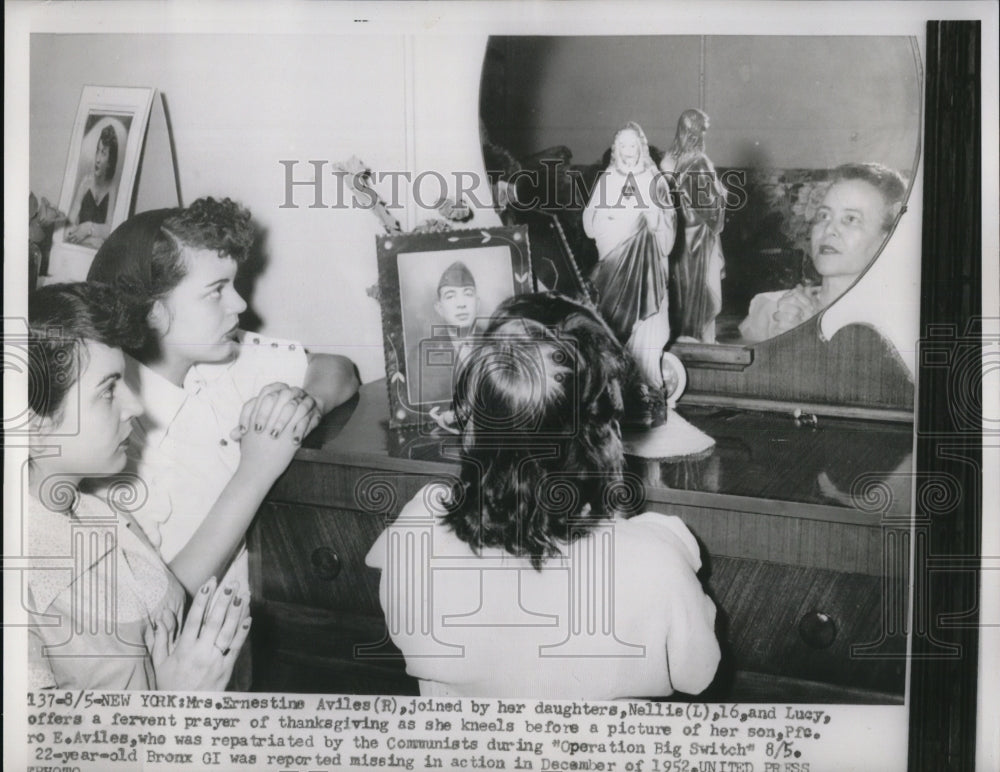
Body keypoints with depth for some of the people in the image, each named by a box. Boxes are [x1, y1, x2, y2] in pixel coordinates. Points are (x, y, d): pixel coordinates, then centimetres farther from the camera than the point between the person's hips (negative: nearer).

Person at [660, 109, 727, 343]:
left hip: (676, 233, 6)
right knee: (702, 286, 5)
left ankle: (681, 330, 24)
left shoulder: (668, 162, -1)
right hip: (700, 234, -6)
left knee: (682, 282, 15)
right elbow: (713, 201, -16)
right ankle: (700, 335, 12)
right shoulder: (700, 163, -18)